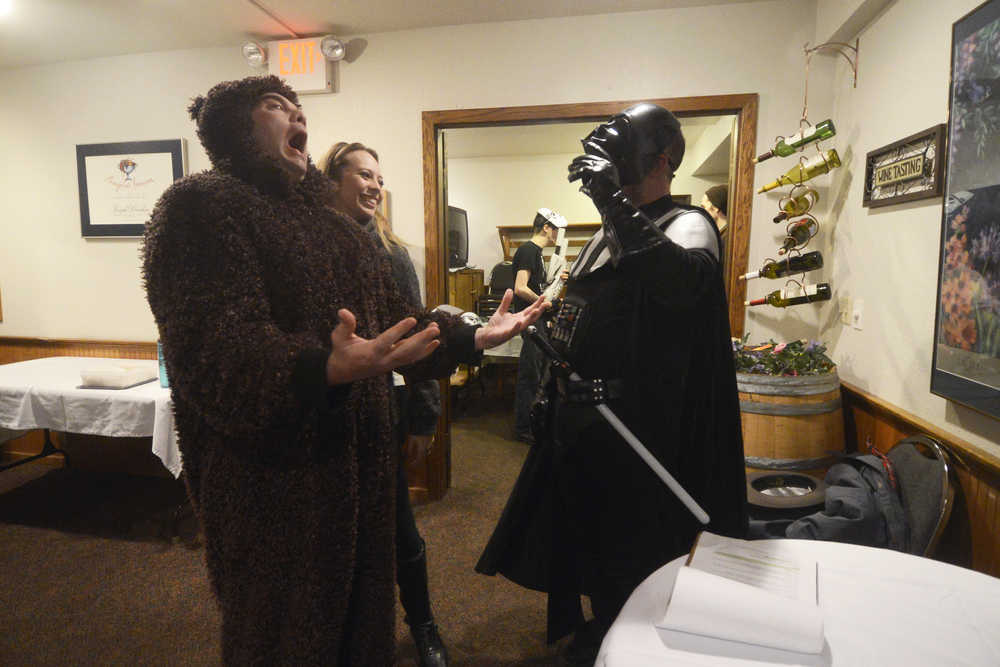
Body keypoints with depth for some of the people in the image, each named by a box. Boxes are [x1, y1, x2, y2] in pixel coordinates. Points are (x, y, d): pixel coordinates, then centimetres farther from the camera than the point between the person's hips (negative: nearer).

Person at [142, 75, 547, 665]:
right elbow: (215, 348, -25)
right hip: (272, 484, -7)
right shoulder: (202, 206, -11)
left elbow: (396, 316, 18)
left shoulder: (335, 225, 16)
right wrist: (326, 369, -42)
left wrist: (473, 337, 8)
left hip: (362, 470, 8)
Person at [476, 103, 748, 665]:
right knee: (582, 536, 23)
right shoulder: (612, 233, 15)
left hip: (626, 427, -8)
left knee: (625, 560, 8)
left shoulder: (687, 224, -11)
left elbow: (686, 281, -35)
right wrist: (555, 396, 19)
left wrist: (615, 201, -34)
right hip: (577, 416, 9)